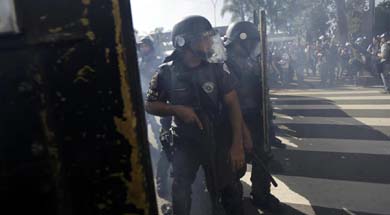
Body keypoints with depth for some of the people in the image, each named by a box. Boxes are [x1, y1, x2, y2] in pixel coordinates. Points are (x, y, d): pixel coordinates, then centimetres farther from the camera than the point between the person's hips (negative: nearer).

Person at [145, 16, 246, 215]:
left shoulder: (217, 67, -9)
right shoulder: (167, 72, -10)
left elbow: (232, 103, -10)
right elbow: (150, 105, -2)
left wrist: (237, 144, -16)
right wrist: (177, 110, -21)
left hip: (217, 138, 1)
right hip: (184, 142, 0)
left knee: (226, 190, 12)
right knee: (180, 193, 8)